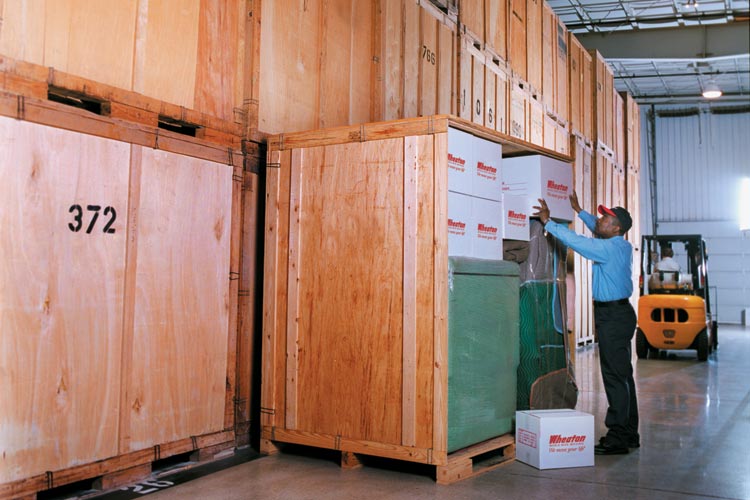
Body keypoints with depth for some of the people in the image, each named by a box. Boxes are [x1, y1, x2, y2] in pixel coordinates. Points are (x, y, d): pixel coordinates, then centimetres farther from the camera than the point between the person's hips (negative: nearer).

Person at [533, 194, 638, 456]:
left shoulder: (608, 249, -18)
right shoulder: (622, 246, 11)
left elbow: (575, 240, -20)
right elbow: (598, 233, 29)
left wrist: (547, 222, -11)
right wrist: (579, 211, 35)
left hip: (613, 316, -10)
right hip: (619, 313, 10)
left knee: (615, 377, -7)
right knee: (623, 375, 13)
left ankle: (617, 438, -4)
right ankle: (629, 434, 21)